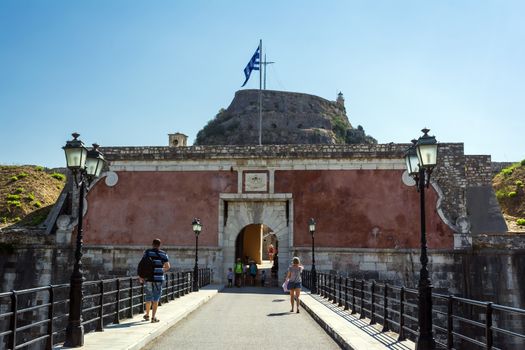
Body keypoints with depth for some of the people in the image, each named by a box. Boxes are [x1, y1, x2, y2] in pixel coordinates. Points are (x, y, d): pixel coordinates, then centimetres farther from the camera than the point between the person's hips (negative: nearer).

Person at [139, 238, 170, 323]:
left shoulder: (147, 252, 0)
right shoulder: (163, 254, 1)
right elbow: (167, 266, -2)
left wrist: (141, 276, -3)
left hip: (148, 277, 1)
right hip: (159, 278, -1)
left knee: (148, 296, 16)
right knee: (156, 298, 5)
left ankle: (147, 315, 30)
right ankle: (153, 317, 2)